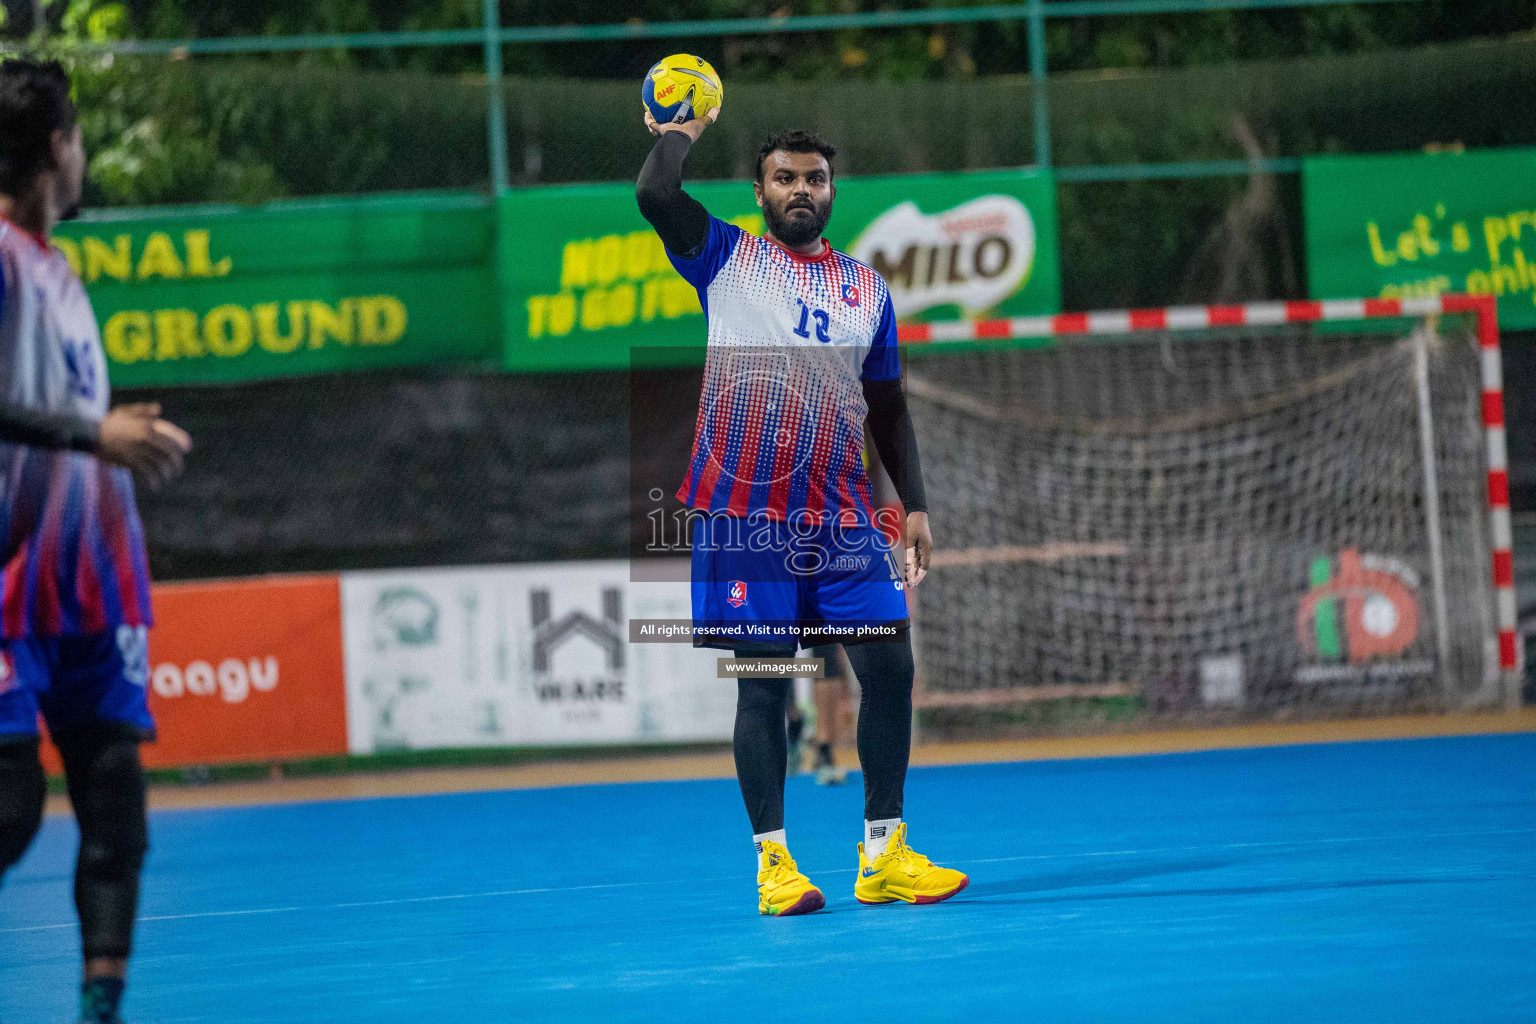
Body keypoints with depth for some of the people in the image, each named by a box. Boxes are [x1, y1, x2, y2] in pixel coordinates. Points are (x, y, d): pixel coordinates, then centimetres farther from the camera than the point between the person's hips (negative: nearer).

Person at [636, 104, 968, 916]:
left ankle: (883, 855, 7)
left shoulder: (866, 289, 16)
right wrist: (682, 131, 6)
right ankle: (773, 861, 5)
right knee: (762, 686, -2)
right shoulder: (728, 259, 5)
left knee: (889, 665, -2)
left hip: (840, 517, 4)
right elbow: (655, 193, -12)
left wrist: (915, 506, 12)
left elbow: (887, 407, 20)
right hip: (745, 513, -4)